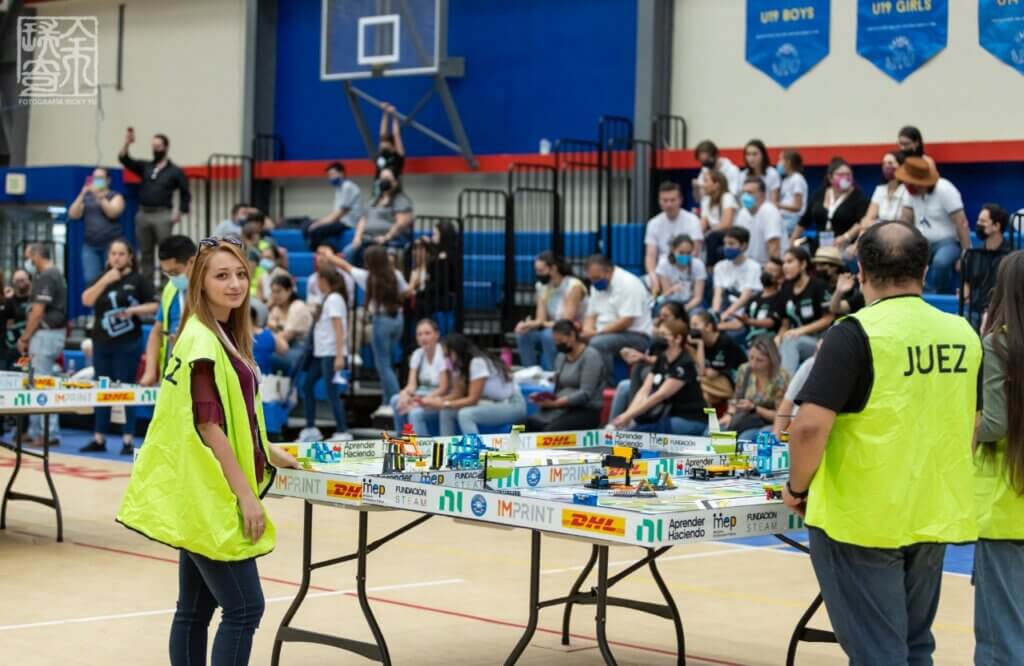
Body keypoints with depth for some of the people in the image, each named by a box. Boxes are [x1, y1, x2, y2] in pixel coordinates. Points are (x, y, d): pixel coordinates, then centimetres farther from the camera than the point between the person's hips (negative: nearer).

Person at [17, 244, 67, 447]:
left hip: (45, 334, -10)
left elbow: (38, 312, -18)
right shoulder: (55, 274, 17)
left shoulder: (45, 277, -14)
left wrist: (24, 338, -9)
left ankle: (50, 434, -6)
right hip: (52, 332, 10)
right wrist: (27, 337, 14)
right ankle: (35, 431, 18)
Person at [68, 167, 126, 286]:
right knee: (91, 280, -8)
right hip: (90, 246, 3)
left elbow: (112, 213, -11)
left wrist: (100, 197, -20)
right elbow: (73, 215, 3)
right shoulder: (86, 198, 15)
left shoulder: (115, 196, 7)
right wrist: (82, 195, -7)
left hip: (111, 245, -3)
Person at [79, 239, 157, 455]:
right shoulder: (102, 279, 12)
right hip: (102, 342, 5)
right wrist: (105, 280, -11)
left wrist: (134, 310, -20)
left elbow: (154, 306, -4)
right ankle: (99, 439, 13)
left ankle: (128, 440, 0)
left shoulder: (138, 280, 0)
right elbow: (86, 300, -2)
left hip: (128, 344, -5)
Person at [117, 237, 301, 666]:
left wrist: (270, 455, 21)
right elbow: (207, 425, -20)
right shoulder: (202, 341, -16)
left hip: (203, 496, 9)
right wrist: (247, 494, -20)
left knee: (196, 608, 11)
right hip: (208, 494, -9)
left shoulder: (224, 335, 13)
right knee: (244, 607, -8)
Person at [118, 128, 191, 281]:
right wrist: (127, 143, -13)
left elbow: (185, 194, 6)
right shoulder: (145, 167, 13)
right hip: (143, 214, 4)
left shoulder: (175, 172, 4)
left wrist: (179, 213, -3)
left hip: (162, 215, -4)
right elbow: (124, 159, 3)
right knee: (146, 254, 8)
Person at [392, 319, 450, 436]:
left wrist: (420, 402, -26)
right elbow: (412, 385, -1)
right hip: (424, 394, 7)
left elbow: (443, 389, -18)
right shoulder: (417, 354, 4)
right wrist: (405, 394, -25)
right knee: (396, 400, -18)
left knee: (416, 413, -32)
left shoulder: (443, 354, -16)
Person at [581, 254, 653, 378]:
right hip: (604, 335, 8)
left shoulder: (628, 283, -14)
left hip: (635, 335, -8)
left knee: (598, 343, -33)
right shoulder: (597, 285, 12)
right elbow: (591, 315, 15)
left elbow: (626, 321, -21)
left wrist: (597, 332, -22)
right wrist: (587, 331, -8)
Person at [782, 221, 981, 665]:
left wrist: (797, 487, -5)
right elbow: (977, 427, 15)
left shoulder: (855, 334, -15)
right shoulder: (964, 335, 3)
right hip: (935, 516, 6)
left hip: (860, 519, -6)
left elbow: (811, 426, -22)